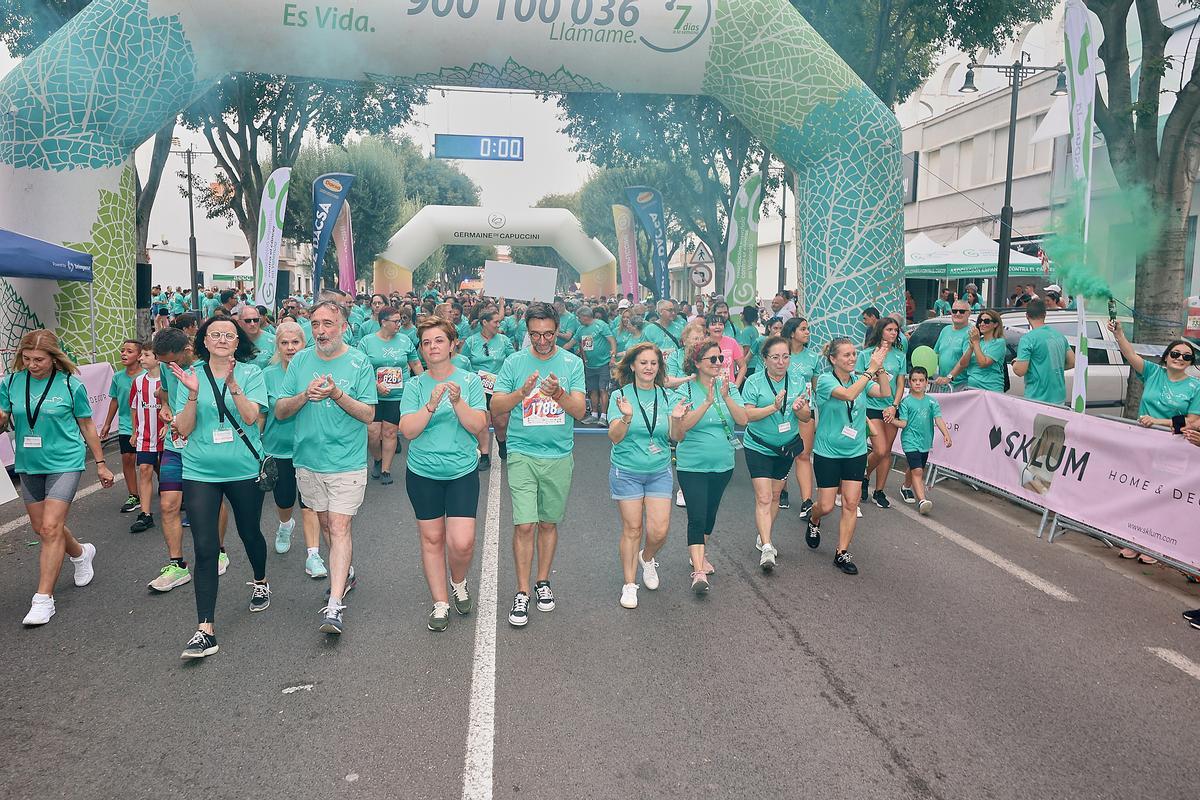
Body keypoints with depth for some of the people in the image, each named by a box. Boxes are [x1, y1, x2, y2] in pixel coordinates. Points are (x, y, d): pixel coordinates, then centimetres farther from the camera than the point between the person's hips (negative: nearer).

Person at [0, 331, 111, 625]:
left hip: (64, 463, -5)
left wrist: (100, 463, 6)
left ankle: (43, 599, -3)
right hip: (28, 465, 5)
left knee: (51, 528, -11)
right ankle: (81, 553, 45)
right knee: (41, 528, 16)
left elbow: (87, 426, 1)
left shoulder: (71, 385, -8)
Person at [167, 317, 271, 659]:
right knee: (205, 549, -6)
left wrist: (232, 384, -28)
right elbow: (184, 429, -5)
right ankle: (205, 630, -4)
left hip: (244, 469, 0)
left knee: (249, 532, 18)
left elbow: (251, 417, -15)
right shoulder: (190, 376, 2)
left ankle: (260, 582, 48)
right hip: (200, 472, 0)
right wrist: (193, 394, -20)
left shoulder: (251, 373, -1)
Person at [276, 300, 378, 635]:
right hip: (307, 460, 5)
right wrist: (305, 395, -18)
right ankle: (345, 573, 39)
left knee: (339, 527, -10)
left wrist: (337, 394, -24)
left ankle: (334, 606, -11)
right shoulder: (300, 361, 4)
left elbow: (369, 414, -9)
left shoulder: (359, 362, -6)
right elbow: (280, 411, 1)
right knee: (325, 523, 17)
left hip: (347, 463, -4)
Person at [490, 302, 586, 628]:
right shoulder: (514, 362, 0)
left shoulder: (572, 363, 1)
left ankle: (543, 582, 29)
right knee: (524, 525, -6)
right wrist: (522, 392, -21)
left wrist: (559, 393, -25)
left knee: (548, 523, 12)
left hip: (559, 457, 1)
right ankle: (522, 593, 5)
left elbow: (580, 411, -6)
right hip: (522, 454, -1)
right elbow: (496, 406, -4)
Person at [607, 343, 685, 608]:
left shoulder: (668, 397, 4)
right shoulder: (620, 396, -4)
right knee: (632, 529, 1)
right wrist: (627, 417, -28)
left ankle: (647, 557, 31)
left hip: (659, 472, 2)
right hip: (627, 471, -2)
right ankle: (629, 584, 16)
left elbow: (675, 437, -2)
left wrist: (676, 419, -22)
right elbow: (615, 437, -10)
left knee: (658, 531, -4)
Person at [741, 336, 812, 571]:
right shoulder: (754, 382, -11)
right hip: (759, 448, -4)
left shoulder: (798, 382, -1)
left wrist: (799, 408, -24)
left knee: (775, 495, 14)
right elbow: (747, 414, -19)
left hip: (786, 447, 4)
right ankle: (766, 548, -13)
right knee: (763, 498, -11)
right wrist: (773, 407, -32)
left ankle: (763, 538, 31)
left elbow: (807, 417, -1)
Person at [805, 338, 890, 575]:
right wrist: (871, 369, -37)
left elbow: (884, 392, -17)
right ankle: (813, 521, 39)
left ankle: (842, 553, 12)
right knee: (826, 506, 3)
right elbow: (848, 394, -34)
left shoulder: (859, 378, 0)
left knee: (851, 504, 0)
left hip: (856, 452, 4)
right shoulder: (825, 380, -15)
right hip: (828, 452, -4)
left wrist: (880, 368, -30)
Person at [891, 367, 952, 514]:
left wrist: (946, 434, -15)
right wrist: (891, 419, -20)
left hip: (925, 441, 5)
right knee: (917, 470, -14)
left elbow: (938, 419, -4)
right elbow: (903, 423, -5)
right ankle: (922, 500, -20)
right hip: (910, 440, -5)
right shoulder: (906, 402, -6)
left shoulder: (931, 402, 4)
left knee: (914, 469, 18)